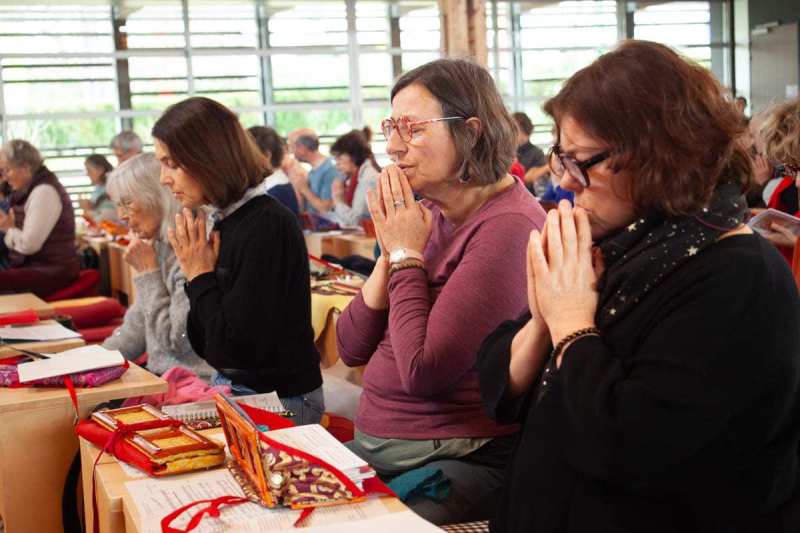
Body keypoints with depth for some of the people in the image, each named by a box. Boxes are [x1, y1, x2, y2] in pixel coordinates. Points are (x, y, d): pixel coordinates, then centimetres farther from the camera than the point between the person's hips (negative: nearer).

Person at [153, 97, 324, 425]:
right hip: (232, 389, 8)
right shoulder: (226, 222, 6)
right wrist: (196, 277, -4)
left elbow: (235, 348, -20)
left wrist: (201, 277, -10)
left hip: (278, 399, -8)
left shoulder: (267, 227, -19)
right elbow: (206, 345, 11)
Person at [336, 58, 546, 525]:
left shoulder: (508, 225, -17)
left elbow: (422, 371, -22)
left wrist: (407, 255, -12)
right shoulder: (429, 214, 7)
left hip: (460, 460, -7)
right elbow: (351, 349, 7)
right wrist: (390, 253, -5)